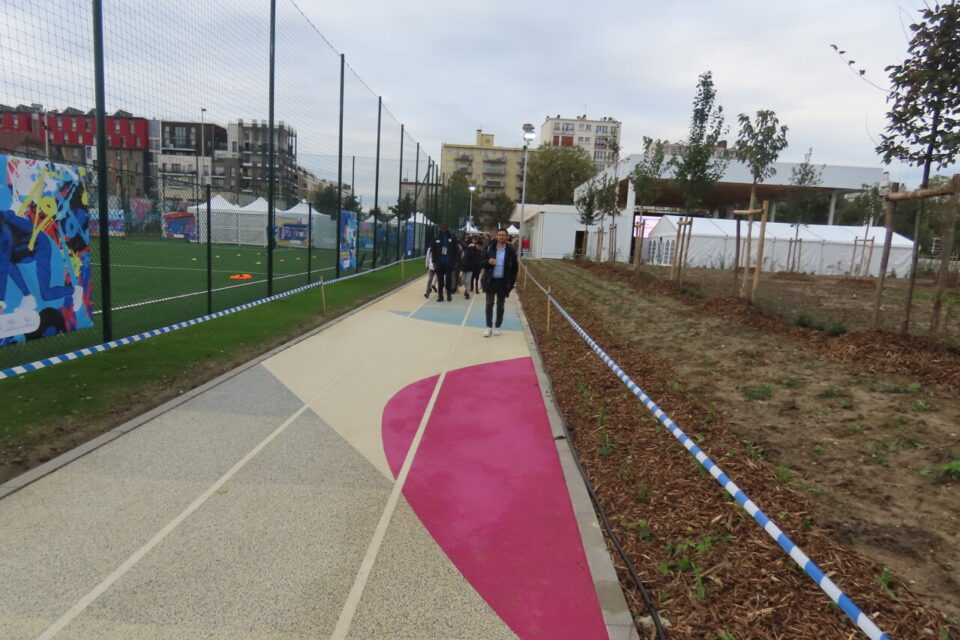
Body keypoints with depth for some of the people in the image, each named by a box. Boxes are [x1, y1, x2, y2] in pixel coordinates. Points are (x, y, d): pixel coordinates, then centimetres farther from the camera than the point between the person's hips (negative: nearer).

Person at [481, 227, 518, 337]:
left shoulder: (511, 251, -4)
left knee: (500, 305, 10)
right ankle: (489, 327, 12)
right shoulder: (490, 248, -1)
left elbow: (514, 268, -1)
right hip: (491, 281, 1)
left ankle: (497, 327, 21)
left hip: (503, 282, -1)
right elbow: (482, 263, 4)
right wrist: (488, 262, -19)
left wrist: (512, 282, -6)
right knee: (489, 304, 3)